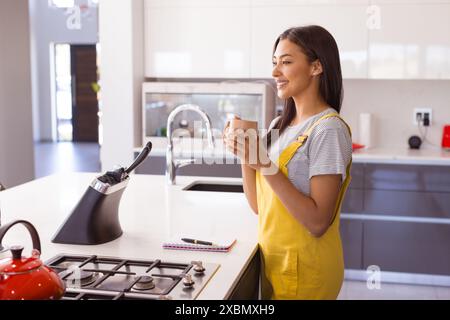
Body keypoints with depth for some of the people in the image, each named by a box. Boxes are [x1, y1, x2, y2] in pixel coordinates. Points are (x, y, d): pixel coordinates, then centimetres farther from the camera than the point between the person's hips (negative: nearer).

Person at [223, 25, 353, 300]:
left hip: (305, 269, -7)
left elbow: (318, 222, -23)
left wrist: (266, 165, -27)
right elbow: (259, 205, 6)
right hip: (274, 261, 7)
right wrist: (245, 156, -8)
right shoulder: (279, 125, 5)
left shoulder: (328, 130, -18)